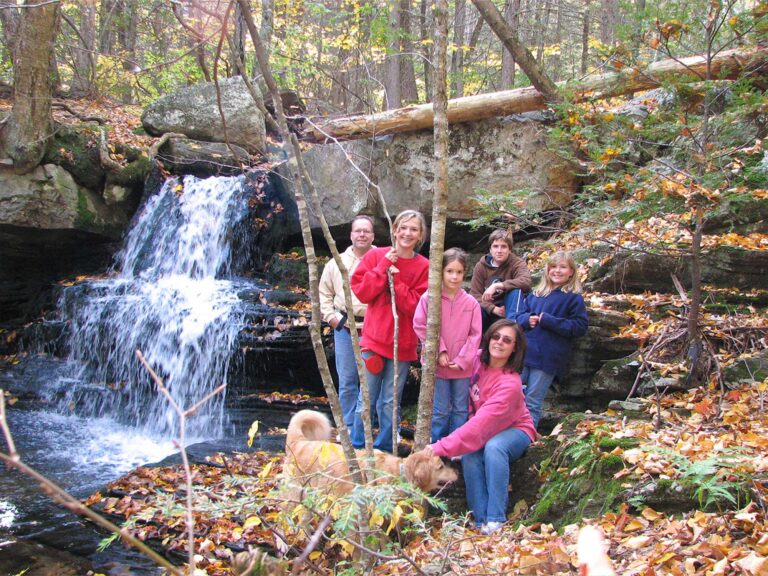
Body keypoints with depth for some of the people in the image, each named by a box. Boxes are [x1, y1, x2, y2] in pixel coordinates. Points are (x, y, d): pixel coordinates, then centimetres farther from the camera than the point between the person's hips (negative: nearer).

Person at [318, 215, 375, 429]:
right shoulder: (336, 263, 10)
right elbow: (324, 294, 15)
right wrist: (331, 317, 2)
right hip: (345, 329, 2)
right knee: (347, 382, 9)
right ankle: (349, 427, 21)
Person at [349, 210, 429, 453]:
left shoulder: (423, 267, -2)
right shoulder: (375, 256, 0)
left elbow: (415, 305, -7)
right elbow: (360, 291, -6)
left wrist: (396, 279, -16)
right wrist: (383, 267, -13)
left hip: (402, 343, 0)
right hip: (374, 339, 0)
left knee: (391, 402, 8)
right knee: (366, 400, 4)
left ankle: (384, 450, 22)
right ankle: (357, 449, 18)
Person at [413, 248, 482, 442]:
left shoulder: (471, 303, -3)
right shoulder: (429, 298, -7)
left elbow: (475, 335, -1)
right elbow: (421, 326, -7)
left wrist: (462, 360, -9)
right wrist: (439, 351, -10)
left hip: (463, 367, 2)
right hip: (438, 365, -2)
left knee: (461, 410, 11)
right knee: (440, 411, 6)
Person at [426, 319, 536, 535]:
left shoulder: (510, 383, -29)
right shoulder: (479, 360, -9)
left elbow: (481, 425, -36)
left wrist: (441, 447, -40)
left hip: (515, 430, -5)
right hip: (485, 433, 5)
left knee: (493, 447, -37)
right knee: (469, 457, -27)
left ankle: (495, 520, -31)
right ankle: (481, 521, -23)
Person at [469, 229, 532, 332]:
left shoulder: (517, 263, -7)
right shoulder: (481, 266, -1)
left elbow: (526, 282, -29)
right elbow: (475, 294, -7)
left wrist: (496, 286, -34)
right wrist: (493, 308, -25)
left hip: (508, 310, 0)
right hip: (488, 311, 0)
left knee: (516, 289, -30)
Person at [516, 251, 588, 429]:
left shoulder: (574, 298, 1)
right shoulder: (535, 294, 15)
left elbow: (580, 327, -7)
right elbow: (519, 317, 19)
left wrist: (549, 321, -14)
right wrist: (527, 319, -5)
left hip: (547, 359, -4)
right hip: (524, 353, 4)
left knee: (532, 403, 1)